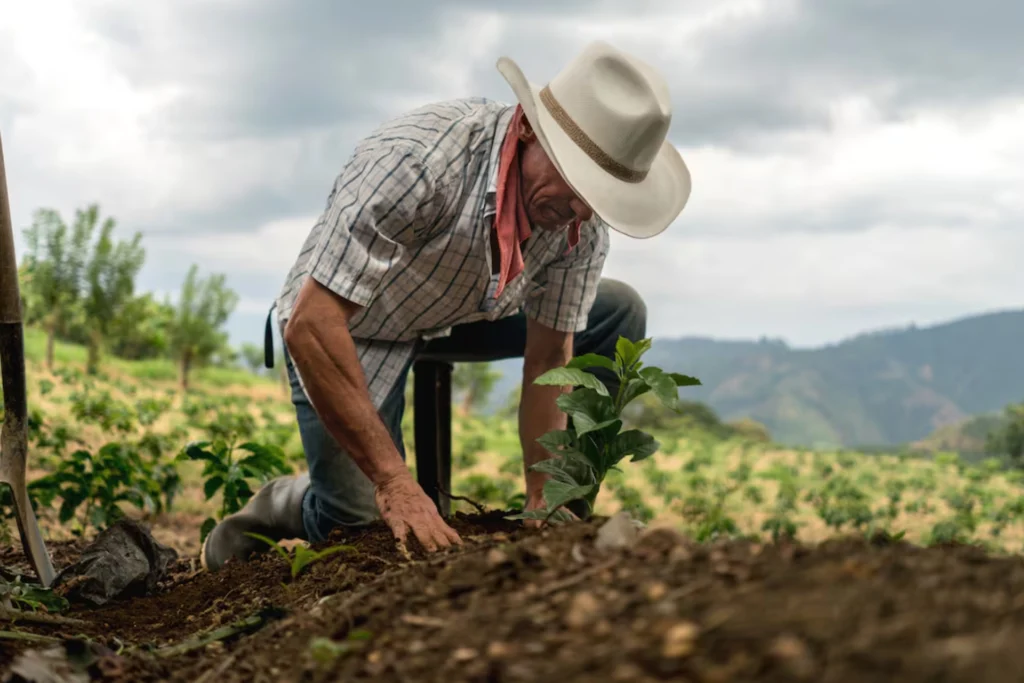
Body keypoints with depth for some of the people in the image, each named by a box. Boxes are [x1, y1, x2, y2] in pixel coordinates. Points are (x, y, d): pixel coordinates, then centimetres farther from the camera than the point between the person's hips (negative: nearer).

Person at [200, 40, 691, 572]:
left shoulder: (583, 223, -19)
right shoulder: (418, 158, -39)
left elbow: (548, 361, -9)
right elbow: (309, 326, -40)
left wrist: (543, 505, -16)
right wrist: (394, 482, -41)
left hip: (459, 316, 6)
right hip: (346, 328, -5)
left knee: (619, 313, -6)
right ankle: (283, 506, 17)